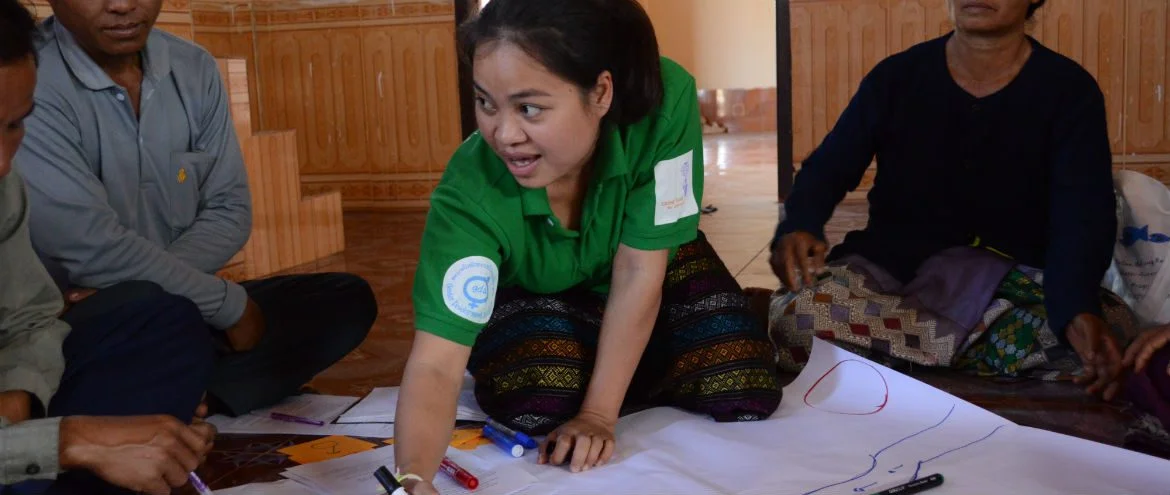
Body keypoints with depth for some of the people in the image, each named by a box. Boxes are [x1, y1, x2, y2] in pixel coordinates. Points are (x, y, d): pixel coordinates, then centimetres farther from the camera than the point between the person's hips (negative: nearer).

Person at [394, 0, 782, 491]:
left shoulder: (665, 102, -36)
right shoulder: (470, 189, -37)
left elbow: (637, 272, -29)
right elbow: (437, 363, -40)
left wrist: (598, 413, -28)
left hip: (657, 273, 1)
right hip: (532, 297, 0)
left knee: (743, 392, -18)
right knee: (533, 404, -29)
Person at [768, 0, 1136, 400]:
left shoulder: (1069, 90, -2)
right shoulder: (896, 77, 3)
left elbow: (1085, 216, -15)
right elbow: (827, 169, 0)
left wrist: (1079, 310, -37)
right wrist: (797, 228, -26)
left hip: (1010, 282, 0)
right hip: (889, 267, 1)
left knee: (1109, 324, -33)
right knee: (796, 313, -32)